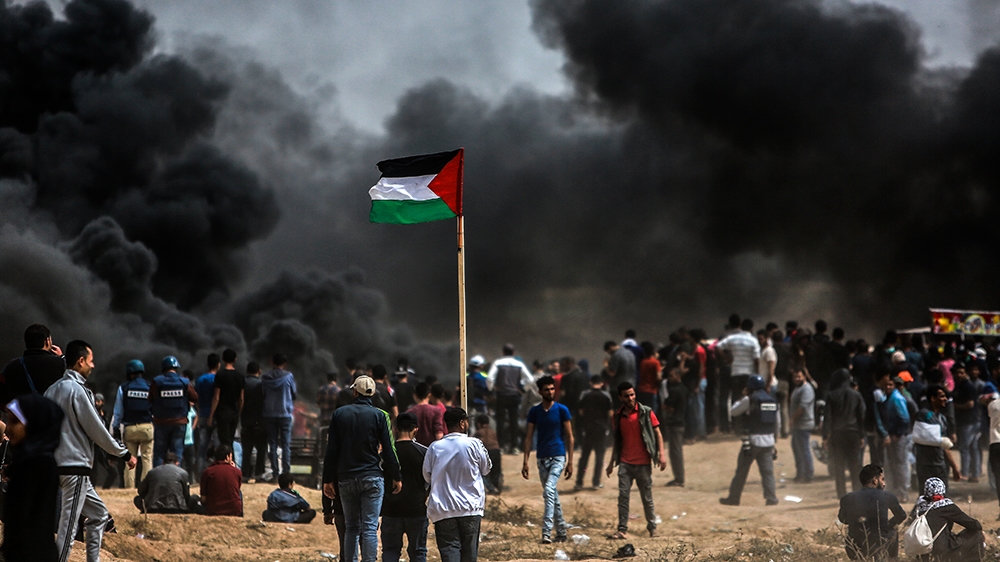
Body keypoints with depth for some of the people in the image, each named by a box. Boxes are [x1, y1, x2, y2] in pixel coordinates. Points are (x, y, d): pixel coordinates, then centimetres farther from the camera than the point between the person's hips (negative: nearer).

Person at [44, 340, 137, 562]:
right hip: (76, 466, -9)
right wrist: (125, 454, -3)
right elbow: (96, 429, -12)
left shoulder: (53, 389, 12)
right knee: (68, 526, -8)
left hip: (57, 464, 9)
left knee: (99, 514, 18)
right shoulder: (76, 389, -14)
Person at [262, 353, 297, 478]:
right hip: (285, 413, -2)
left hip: (269, 414, 2)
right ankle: (286, 472, -6)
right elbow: (293, 394, 4)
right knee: (286, 444, 1)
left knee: (272, 444, 6)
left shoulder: (265, 378, -1)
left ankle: (275, 473, 2)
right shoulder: (288, 377, -6)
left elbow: (262, 396, 5)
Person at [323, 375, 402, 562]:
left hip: (346, 478, 2)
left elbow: (331, 450, 4)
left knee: (351, 528, 11)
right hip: (372, 477, -2)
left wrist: (328, 480, 8)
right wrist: (396, 477, 6)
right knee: (370, 528, -3)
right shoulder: (379, 415, -4)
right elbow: (388, 450, -3)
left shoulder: (339, 414, 3)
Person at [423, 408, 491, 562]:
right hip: (471, 509, 0)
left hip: (442, 510, 0)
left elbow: (427, 477, 8)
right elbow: (486, 469, 7)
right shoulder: (474, 444, -6)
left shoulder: (434, 448, -1)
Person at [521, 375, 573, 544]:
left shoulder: (562, 410, -3)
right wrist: (525, 462, 1)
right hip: (542, 459, 5)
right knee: (553, 496, 12)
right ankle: (561, 532, 22)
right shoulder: (534, 412, 6)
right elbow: (529, 438, 8)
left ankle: (546, 533, -25)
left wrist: (570, 462, -5)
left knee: (549, 491, -21)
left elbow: (569, 437, -1)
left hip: (558, 457, -5)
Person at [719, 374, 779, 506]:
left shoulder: (749, 399, -7)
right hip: (769, 440, 4)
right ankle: (771, 498, -5)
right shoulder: (773, 401, 10)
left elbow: (733, 412, 3)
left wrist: (742, 397, 12)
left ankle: (733, 498, 7)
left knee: (741, 470, 4)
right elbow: (776, 421, 18)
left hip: (753, 440, -4)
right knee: (767, 471, 5)